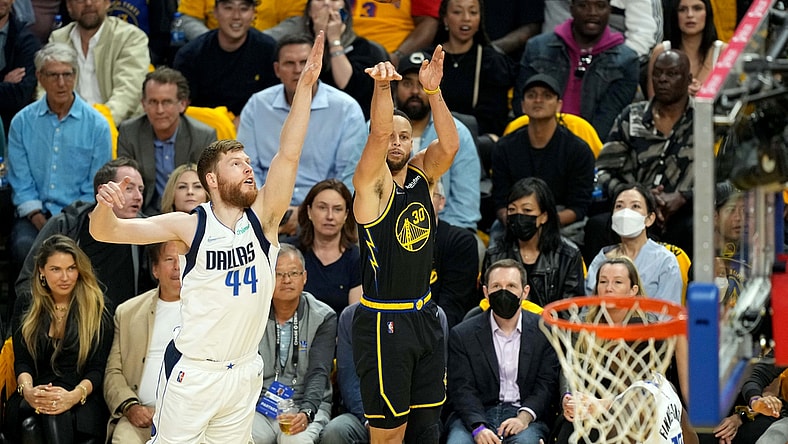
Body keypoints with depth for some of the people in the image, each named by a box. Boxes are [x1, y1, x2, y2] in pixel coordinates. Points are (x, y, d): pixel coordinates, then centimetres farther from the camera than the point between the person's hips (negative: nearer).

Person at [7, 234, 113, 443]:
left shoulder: (98, 309, 8)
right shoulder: (28, 310, 17)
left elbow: (97, 368, 1)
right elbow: (22, 362, 8)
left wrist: (74, 395, -21)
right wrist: (28, 391, -17)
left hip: (82, 402, -2)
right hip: (34, 401, 2)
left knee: (56, 416, -38)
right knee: (30, 425, -36)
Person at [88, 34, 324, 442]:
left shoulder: (262, 218, -3)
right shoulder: (190, 227, -9)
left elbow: (289, 153, -15)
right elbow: (105, 232, -10)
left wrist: (306, 83, -24)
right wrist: (105, 205, -34)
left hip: (245, 372, 3)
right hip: (193, 372, -3)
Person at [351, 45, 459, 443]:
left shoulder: (422, 175, 7)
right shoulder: (371, 182, -9)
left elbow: (450, 144, -12)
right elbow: (379, 133, -28)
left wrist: (432, 89, -24)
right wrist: (382, 86, -44)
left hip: (424, 317, 6)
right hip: (383, 321, -6)